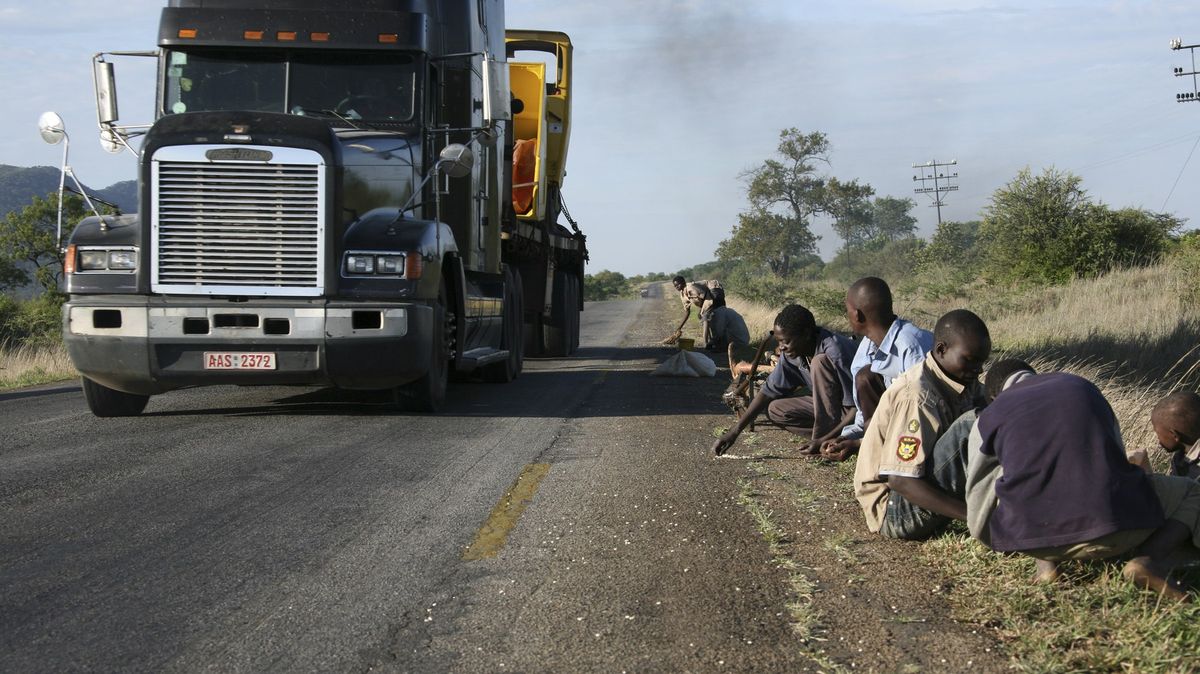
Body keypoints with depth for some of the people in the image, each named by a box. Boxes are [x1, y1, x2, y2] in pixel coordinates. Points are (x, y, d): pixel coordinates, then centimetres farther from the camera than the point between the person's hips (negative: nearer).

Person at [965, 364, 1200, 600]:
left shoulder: (988, 418, 18)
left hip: (1033, 538, 1)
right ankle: (1150, 558, -6)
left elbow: (978, 522, 20)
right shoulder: (1084, 388, 24)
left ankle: (1045, 560, 7)